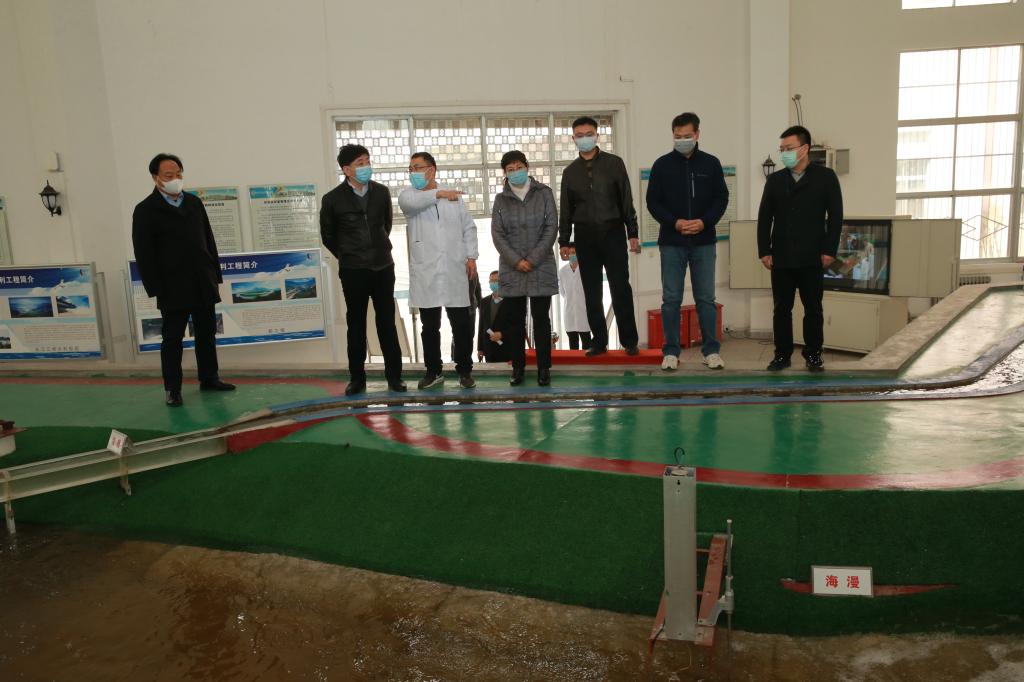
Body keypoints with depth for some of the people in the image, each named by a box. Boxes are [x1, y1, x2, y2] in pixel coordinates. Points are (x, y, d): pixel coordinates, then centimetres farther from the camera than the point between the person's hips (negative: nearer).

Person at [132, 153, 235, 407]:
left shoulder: (194, 202, 10)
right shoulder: (145, 210, -4)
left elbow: (209, 241, 12)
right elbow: (144, 254, -7)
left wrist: (216, 276, 9)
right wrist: (155, 289, -12)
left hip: (203, 285, 5)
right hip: (173, 288, -5)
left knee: (206, 334, 12)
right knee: (172, 339, 3)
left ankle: (209, 378, 24)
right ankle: (172, 389, 12)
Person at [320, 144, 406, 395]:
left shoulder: (381, 192, 3)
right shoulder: (333, 199, -6)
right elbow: (328, 235, 7)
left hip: (383, 267, 2)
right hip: (353, 271, -2)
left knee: (387, 323, 6)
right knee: (356, 325, 5)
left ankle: (394, 375, 13)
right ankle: (357, 378, 14)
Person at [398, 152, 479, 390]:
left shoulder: (454, 197, 11)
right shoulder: (408, 194, 7)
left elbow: (469, 227, 13)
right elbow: (409, 202, -17)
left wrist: (471, 257, 4)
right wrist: (438, 194, -23)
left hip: (455, 271, 1)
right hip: (425, 272, 0)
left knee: (462, 324, 2)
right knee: (429, 326, 6)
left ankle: (465, 370, 15)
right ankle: (433, 371, 19)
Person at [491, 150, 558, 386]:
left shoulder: (544, 193, 4)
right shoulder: (501, 199, 8)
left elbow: (552, 227, -2)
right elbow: (497, 233, 2)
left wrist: (533, 259, -11)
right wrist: (516, 261, -11)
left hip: (541, 267, -1)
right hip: (511, 269, 2)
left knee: (541, 318, 2)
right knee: (513, 320, 2)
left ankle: (544, 369, 7)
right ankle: (518, 368, 11)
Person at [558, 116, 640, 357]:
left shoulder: (614, 163, 4)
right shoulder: (570, 171, 11)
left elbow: (626, 199, 3)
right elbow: (566, 209, 14)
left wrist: (633, 233, -2)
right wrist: (564, 241, 9)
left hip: (612, 233, -2)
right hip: (585, 237, 2)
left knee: (620, 288, -4)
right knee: (592, 292, 4)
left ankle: (630, 341, 5)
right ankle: (599, 341, 12)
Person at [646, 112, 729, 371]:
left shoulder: (711, 163, 5)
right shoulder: (662, 165, 2)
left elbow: (721, 198, 4)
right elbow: (653, 202, 1)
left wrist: (704, 222, -12)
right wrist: (675, 223, -14)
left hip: (704, 242, 1)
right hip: (671, 242, 0)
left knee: (706, 298, 5)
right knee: (671, 299, 3)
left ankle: (711, 350, 13)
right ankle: (671, 351, 11)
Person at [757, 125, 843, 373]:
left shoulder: (825, 176, 2)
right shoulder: (774, 180, 9)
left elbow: (835, 216, -1)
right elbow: (764, 218, 8)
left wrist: (829, 250, -8)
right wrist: (764, 251, 0)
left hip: (812, 258, -2)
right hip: (781, 258, 2)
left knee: (813, 309, 5)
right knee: (782, 309, 5)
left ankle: (813, 355, 15)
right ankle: (782, 354, 13)